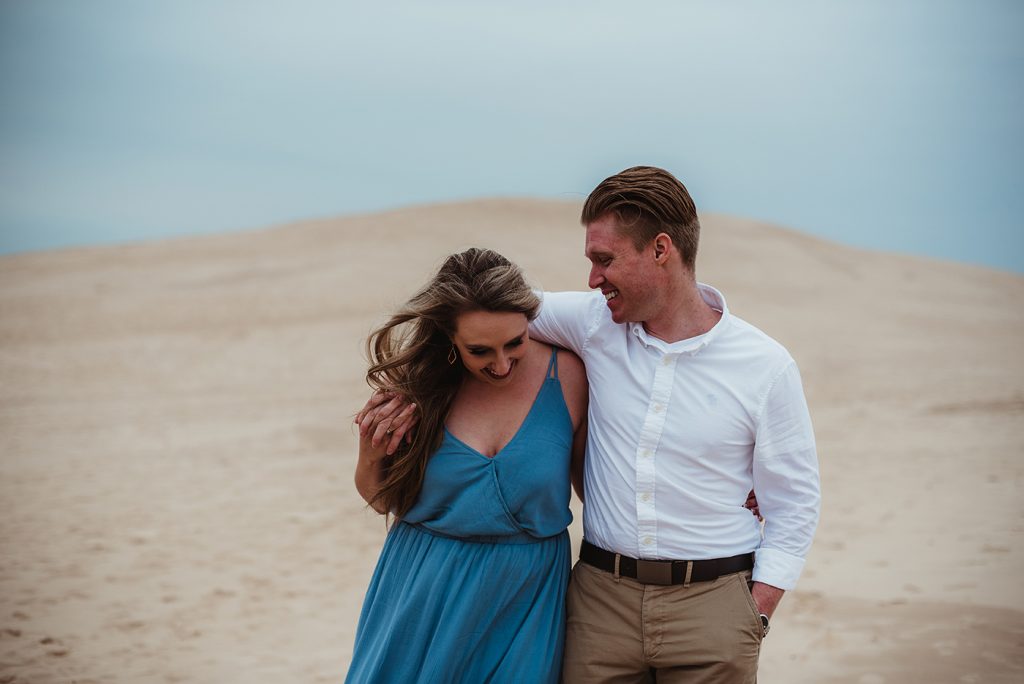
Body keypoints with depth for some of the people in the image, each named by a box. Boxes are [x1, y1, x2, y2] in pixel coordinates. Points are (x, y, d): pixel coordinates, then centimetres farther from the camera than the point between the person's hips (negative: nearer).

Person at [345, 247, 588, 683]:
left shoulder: (566, 376, -10)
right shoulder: (419, 380, -7)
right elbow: (382, 500, 5)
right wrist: (371, 455, -13)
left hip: (524, 598, -1)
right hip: (421, 595, 1)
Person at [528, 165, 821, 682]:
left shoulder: (766, 367, -6)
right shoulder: (595, 324, 1)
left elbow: (793, 507, -1)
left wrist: (754, 620, -7)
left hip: (712, 601, -2)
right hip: (601, 595, 3)